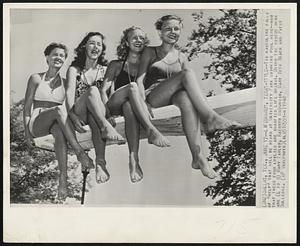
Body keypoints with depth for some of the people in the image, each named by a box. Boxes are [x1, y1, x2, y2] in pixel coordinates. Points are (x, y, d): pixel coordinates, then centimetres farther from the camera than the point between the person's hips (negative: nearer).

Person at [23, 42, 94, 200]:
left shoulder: (65, 83, 12)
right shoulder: (36, 78, 6)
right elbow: (27, 106, 4)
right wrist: (27, 133, -5)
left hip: (55, 123, 2)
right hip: (36, 124, -2)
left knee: (59, 131, -38)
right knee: (59, 109, -34)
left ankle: (63, 180, -48)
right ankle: (79, 152, -44)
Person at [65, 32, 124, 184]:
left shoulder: (105, 70, 16)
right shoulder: (74, 69, 9)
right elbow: (69, 94, -6)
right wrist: (73, 116, -24)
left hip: (99, 112, 1)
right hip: (80, 115, -1)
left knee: (95, 119, -37)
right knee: (92, 90, -30)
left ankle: (100, 163, -53)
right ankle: (106, 128, -46)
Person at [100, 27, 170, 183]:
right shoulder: (116, 65, 16)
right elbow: (104, 90, 7)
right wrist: (107, 110, -12)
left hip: (133, 105, 1)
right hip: (115, 107, -1)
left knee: (129, 107, -39)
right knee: (132, 86, -33)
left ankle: (134, 159, -53)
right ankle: (151, 130, -48)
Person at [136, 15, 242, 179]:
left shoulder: (181, 58, 22)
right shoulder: (150, 52, 14)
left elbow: (190, 85, 15)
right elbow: (140, 79, 4)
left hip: (174, 98, 2)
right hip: (153, 97, -2)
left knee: (186, 98, -38)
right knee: (187, 74, -28)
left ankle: (198, 157, -50)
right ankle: (210, 118, -40)